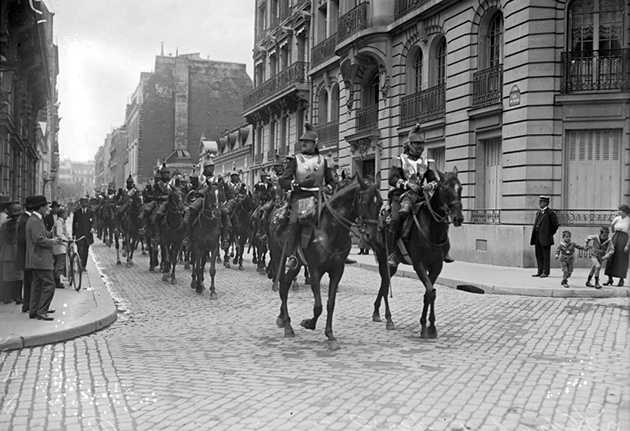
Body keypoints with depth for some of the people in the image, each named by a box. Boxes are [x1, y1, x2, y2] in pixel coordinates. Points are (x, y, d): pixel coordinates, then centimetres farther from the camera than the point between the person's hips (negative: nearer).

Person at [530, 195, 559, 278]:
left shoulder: (550, 213, -7)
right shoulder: (538, 212, 16)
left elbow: (555, 225, -4)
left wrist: (550, 233, 1)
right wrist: (533, 235, 13)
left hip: (545, 237, -7)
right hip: (537, 237, 7)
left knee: (546, 255, -1)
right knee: (539, 255, 10)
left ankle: (545, 272, 2)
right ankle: (540, 271, 15)